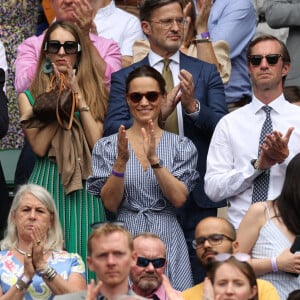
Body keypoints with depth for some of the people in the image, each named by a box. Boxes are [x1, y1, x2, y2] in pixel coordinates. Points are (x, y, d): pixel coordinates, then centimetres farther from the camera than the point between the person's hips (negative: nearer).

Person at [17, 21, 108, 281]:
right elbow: (39, 147, -7)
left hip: (85, 186, 1)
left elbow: (97, 142, -4)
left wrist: (79, 97, -8)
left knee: (85, 255, -2)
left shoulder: (94, 91, 9)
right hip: (47, 183, -1)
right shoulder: (29, 96, 6)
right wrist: (60, 100, -9)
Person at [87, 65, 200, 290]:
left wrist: (154, 159, -18)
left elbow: (179, 198, -7)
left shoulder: (181, 146, 5)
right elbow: (110, 204, -3)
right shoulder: (107, 146, 4)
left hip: (167, 237, 0)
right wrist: (121, 161, -17)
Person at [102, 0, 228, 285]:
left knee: (198, 278, 5)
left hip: (198, 195, 1)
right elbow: (112, 131, -8)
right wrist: (159, 112, -21)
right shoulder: (124, 78, 4)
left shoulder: (206, 72, 9)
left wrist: (194, 106, -18)